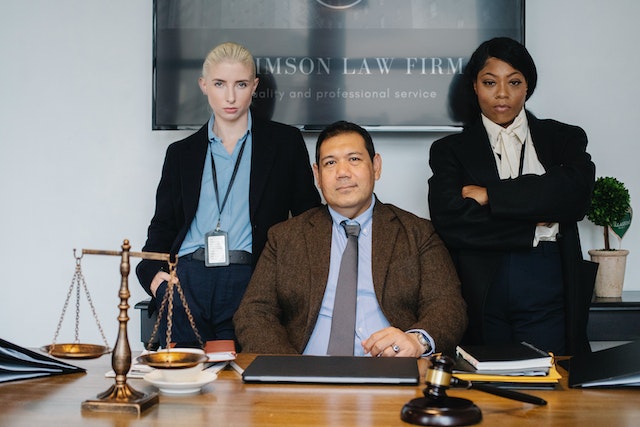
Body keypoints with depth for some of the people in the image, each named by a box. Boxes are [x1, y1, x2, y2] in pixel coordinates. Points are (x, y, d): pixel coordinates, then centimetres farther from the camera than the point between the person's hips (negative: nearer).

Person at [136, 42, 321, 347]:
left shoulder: (285, 142, 10)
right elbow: (163, 224, 19)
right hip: (186, 282, 2)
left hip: (250, 284, -2)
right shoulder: (181, 152, 18)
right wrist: (152, 272, 0)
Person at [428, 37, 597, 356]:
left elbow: (577, 194, -8)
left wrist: (491, 195, -9)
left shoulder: (564, 138, 12)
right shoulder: (450, 150, 9)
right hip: (480, 296, 0)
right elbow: (449, 221, -8)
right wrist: (536, 223, -8)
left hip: (547, 293, 1)